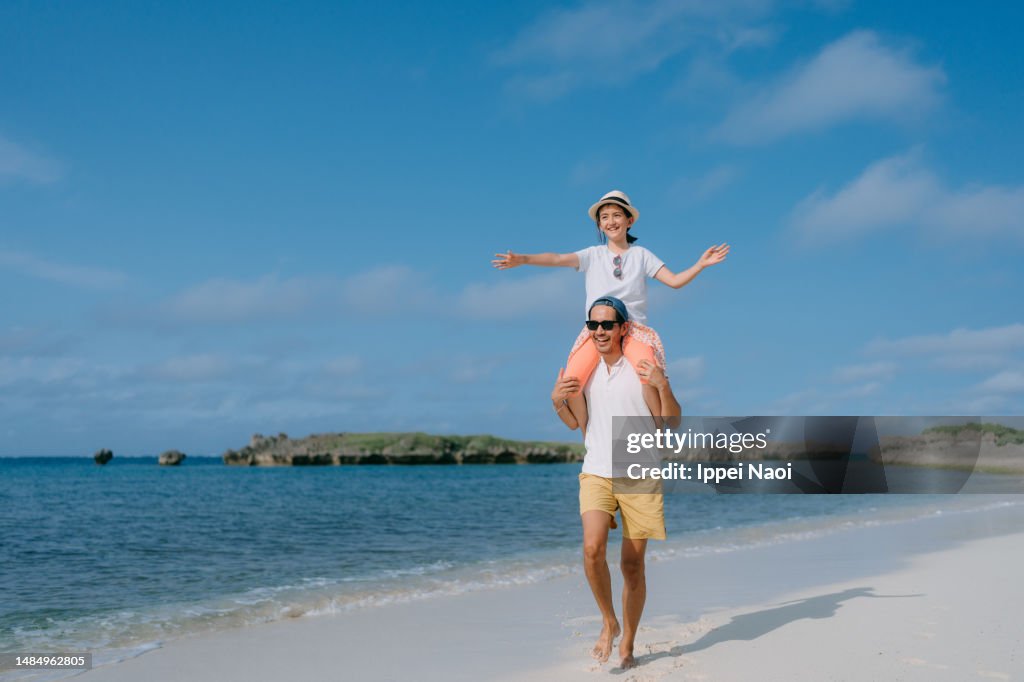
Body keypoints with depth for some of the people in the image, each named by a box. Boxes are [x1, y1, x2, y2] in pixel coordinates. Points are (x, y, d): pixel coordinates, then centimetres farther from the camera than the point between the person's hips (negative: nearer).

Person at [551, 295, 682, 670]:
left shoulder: (641, 369, -5)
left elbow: (671, 423, -5)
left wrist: (663, 385, -20)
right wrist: (558, 401, -2)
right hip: (596, 474, 2)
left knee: (633, 564, 5)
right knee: (593, 548, -21)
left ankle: (627, 645, 21)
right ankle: (608, 622, 2)